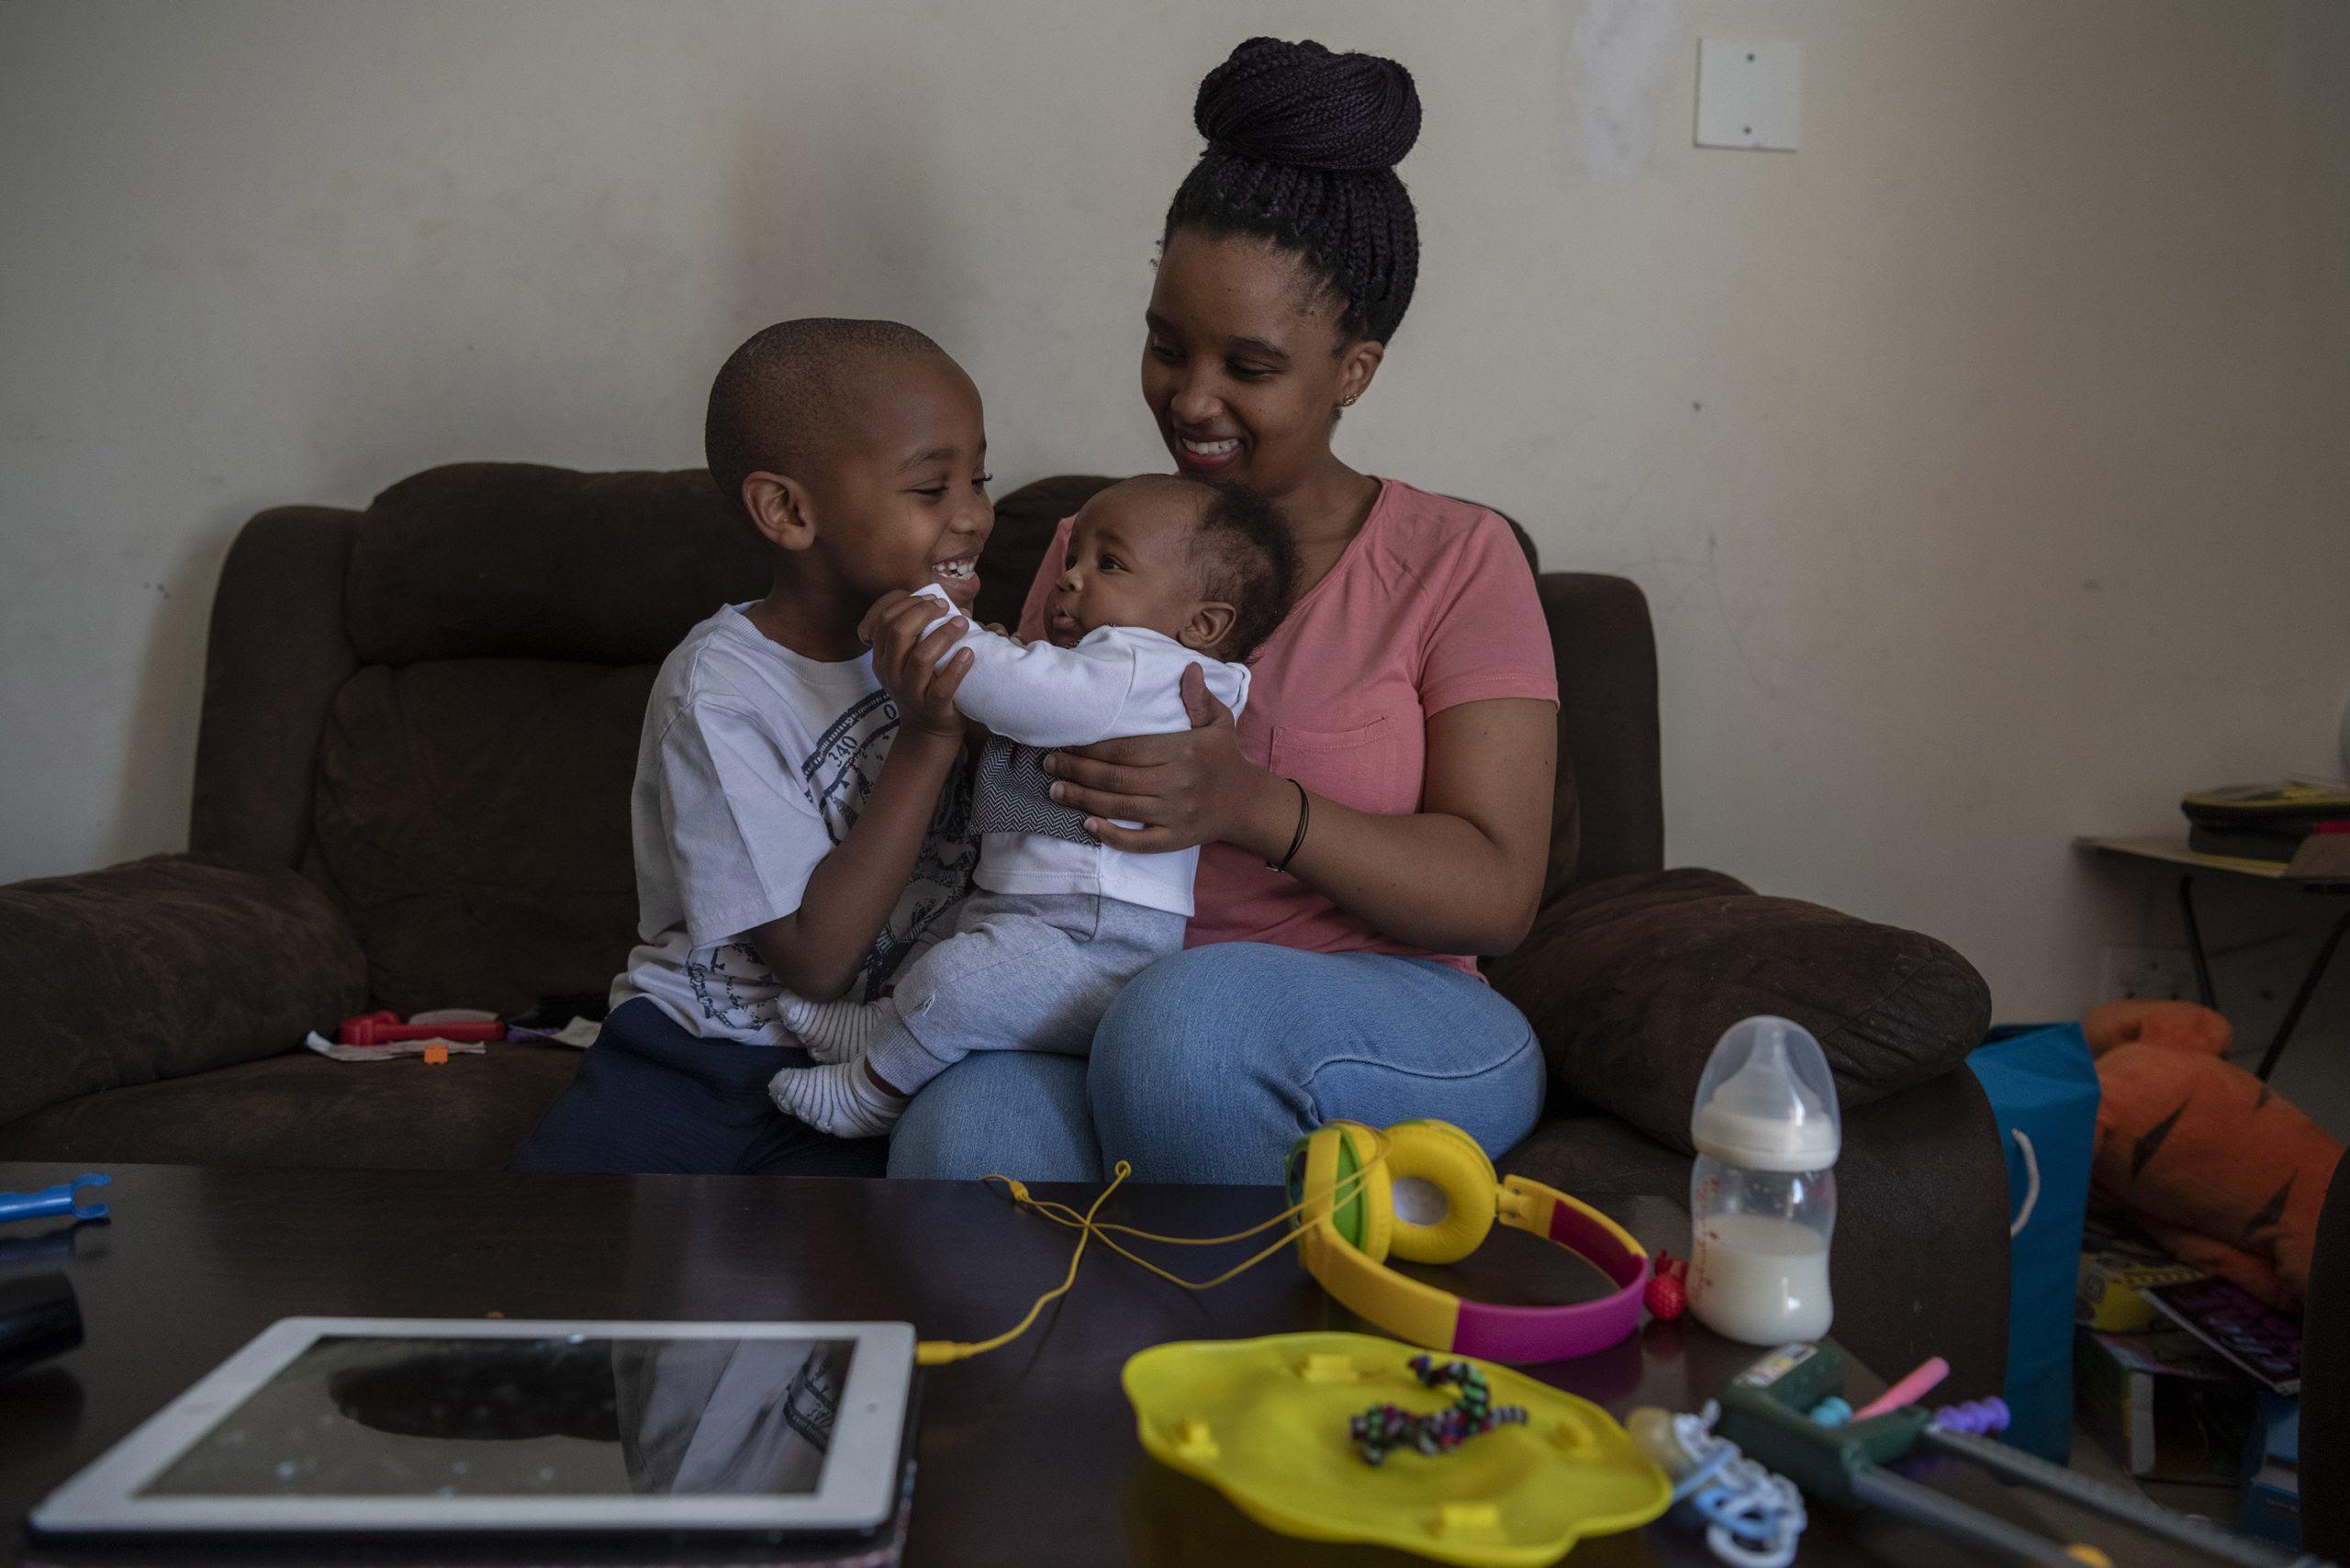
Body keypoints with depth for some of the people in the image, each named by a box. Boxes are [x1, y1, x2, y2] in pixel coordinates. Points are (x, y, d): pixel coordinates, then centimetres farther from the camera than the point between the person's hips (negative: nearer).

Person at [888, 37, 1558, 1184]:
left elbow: (1496, 896, -7)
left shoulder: (1456, 562, 2)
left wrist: (1254, 807, -22)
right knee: (961, 1132, -33)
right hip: (1116, 1033, 1)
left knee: (1195, 1008, -36)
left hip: (1396, 1039, -1)